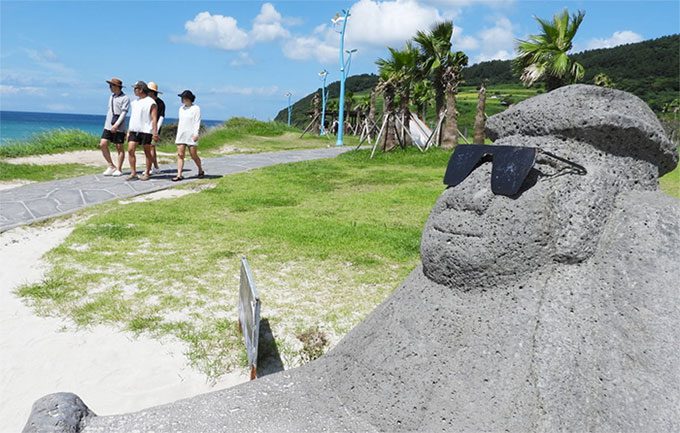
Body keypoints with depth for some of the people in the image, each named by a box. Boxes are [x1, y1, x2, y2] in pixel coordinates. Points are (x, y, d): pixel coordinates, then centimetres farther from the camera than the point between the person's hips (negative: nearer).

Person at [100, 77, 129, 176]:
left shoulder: (125, 98, -8)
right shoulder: (111, 97, 14)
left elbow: (123, 113, -15)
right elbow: (109, 111, 21)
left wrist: (116, 125, -22)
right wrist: (108, 124, 18)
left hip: (118, 127, -6)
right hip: (108, 126, 7)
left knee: (119, 148, 1)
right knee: (103, 144, -3)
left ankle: (119, 169, 9)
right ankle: (111, 166, 8)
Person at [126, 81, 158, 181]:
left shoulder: (151, 102, -4)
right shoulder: (134, 102, 17)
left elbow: (154, 119, -9)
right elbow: (132, 118, 21)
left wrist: (155, 132, -16)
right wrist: (128, 131, 17)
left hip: (146, 130, -6)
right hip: (134, 130, 6)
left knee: (147, 152, 2)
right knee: (130, 150, -4)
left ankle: (147, 174, 9)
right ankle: (133, 173, 0)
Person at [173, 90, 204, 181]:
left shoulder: (196, 108, -4)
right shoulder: (181, 108, 15)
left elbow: (197, 122, -9)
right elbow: (180, 122, 20)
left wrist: (196, 134, -17)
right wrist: (178, 134, 17)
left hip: (191, 135, -5)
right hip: (181, 135, 6)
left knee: (194, 155, 1)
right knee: (180, 155, -3)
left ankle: (200, 171, 24)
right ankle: (179, 175, -5)